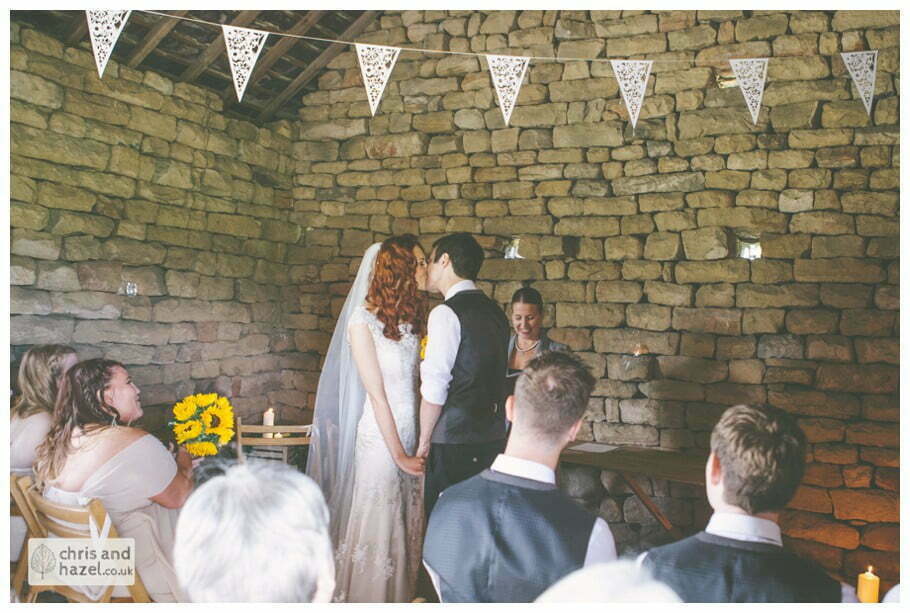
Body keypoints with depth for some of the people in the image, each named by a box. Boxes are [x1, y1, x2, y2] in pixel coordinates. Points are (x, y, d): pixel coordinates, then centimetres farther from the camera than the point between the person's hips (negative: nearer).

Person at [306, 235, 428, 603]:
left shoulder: (411, 317, 7)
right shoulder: (363, 321, -11)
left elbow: (415, 382, 7)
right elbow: (376, 394, -12)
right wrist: (398, 453, -10)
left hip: (413, 433, 6)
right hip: (381, 434, -6)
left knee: (409, 523, 13)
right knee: (377, 525, 5)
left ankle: (404, 595, 28)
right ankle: (369, 598, 22)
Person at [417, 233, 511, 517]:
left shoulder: (446, 313, -13)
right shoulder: (495, 311, 13)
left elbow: (435, 389, -15)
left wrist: (424, 441, -5)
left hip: (454, 441, -8)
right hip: (493, 438, 8)